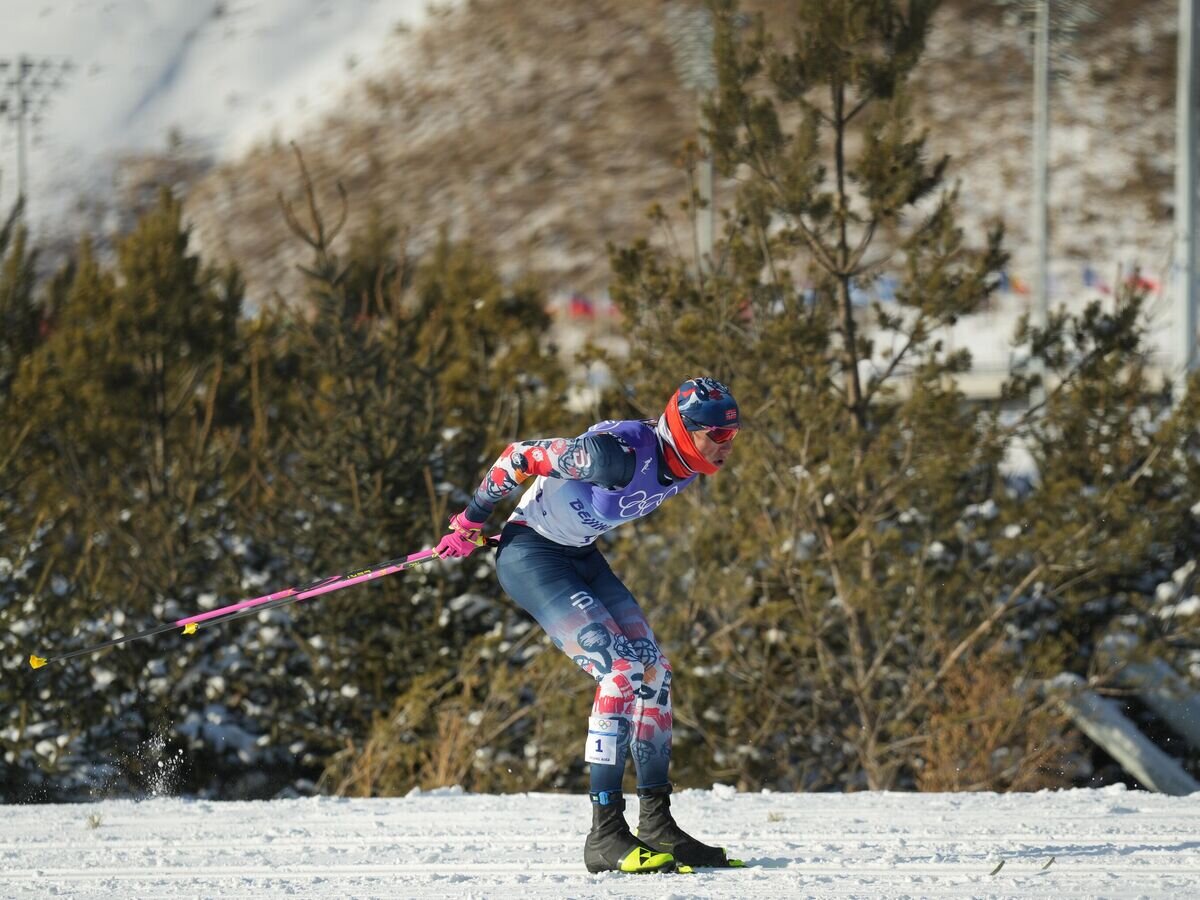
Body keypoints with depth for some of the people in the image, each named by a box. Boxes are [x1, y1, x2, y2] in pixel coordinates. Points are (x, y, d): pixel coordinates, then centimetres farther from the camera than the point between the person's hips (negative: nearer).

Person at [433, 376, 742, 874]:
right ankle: (605, 835, -18)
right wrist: (470, 523, -12)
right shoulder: (620, 453, -32)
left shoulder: (687, 465, -5)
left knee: (654, 675, 2)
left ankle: (657, 824, 11)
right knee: (621, 672, -20)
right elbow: (521, 456, -23)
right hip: (530, 554, -9)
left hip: (581, 557, 9)